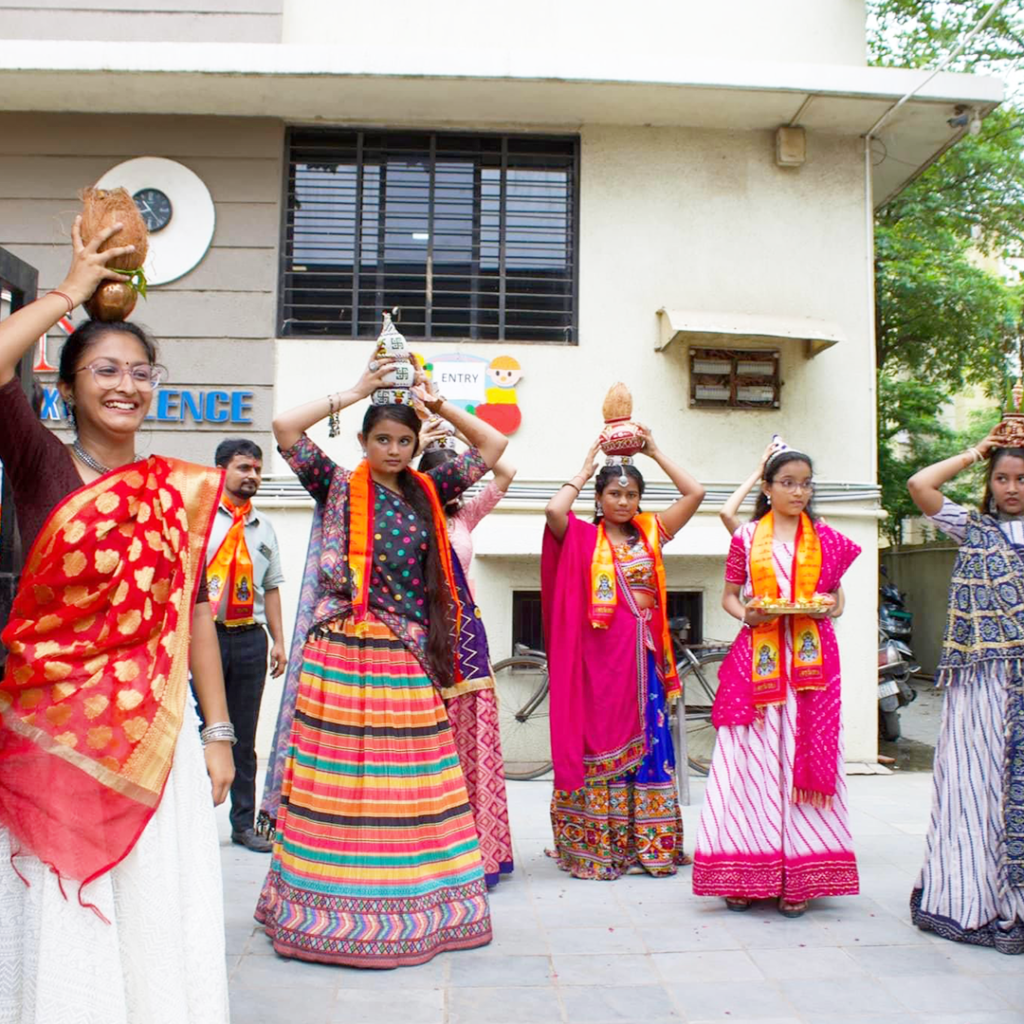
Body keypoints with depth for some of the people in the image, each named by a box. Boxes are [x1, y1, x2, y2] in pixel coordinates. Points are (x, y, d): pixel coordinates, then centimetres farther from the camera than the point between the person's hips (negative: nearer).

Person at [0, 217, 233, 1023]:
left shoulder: (180, 490, 7)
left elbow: (196, 612, 7)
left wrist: (218, 733, 5)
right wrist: (70, 292, -7)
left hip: (154, 731, 2)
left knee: (157, 916, 8)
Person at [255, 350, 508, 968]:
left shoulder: (429, 492, 13)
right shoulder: (339, 487, 5)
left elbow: (493, 445, 15)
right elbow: (285, 428, -7)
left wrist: (439, 404, 9)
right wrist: (356, 393, -1)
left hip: (408, 662, 3)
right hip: (343, 655, -3)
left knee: (413, 785, 5)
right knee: (338, 778, 0)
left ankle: (417, 902, 17)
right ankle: (332, 906, 13)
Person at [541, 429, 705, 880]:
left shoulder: (650, 533, 10)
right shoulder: (583, 537, 0)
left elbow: (695, 493, 7)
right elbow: (554, 510, -19)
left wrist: (656, 452, 9)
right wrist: (585, 469, -4)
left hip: (644, 653, 4)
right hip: (600, 652, -3)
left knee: (648, 743, 7)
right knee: (600, 742, 0)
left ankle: (649, 844, 16)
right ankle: (596, 847, 8)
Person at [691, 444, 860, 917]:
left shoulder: (827, 539, 11)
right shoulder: (746, 537, 7)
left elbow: (835, 599, 16)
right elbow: (729, 596, 11)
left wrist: (828, 608, -6)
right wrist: (746, 614, -9)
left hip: (811, 658, 1)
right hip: (757, 655, -1)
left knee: (804, 757, 0)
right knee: (751, 759, -2)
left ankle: (797, 877, 8)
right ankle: (744, 874, 8)